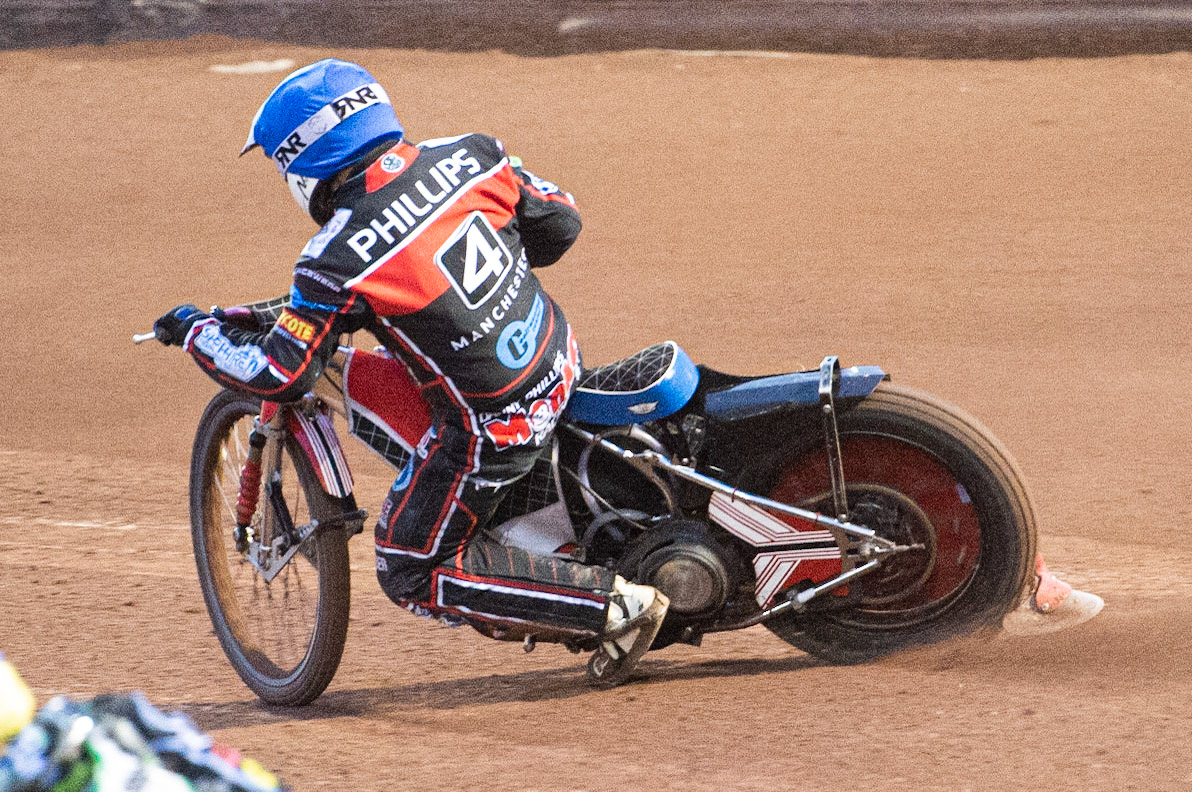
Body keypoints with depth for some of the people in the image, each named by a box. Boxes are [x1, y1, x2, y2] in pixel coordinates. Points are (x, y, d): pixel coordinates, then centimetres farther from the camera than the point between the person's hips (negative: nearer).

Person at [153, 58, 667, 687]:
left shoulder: (337, 260, -21)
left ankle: (616, 604, -2)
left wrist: (194, 330, 0)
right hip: (560, 367, 7)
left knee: (412, 573, 9)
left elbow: (279, 375, -16)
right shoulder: (471, 157, -6)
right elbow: (560, 221, 7)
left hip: (491, 426, -7)